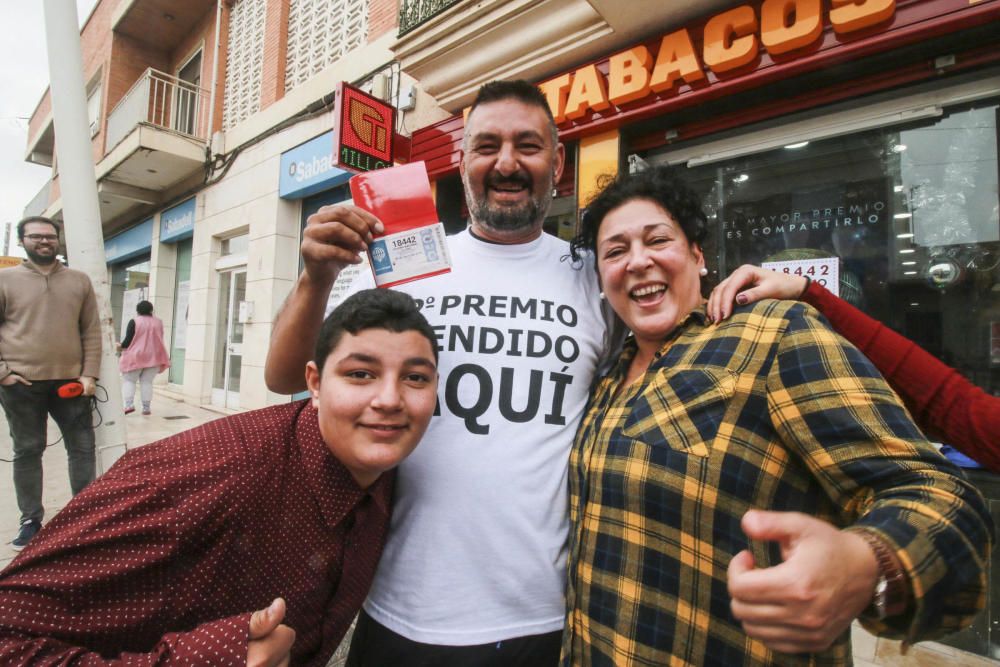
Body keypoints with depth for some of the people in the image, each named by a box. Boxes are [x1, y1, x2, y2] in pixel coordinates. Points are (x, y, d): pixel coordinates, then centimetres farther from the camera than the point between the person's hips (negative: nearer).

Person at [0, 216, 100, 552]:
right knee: (27, 452, 8)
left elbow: (92, 332, 6)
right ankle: (31, 520, 21)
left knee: (83, 449, 6)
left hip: (71, 381, 2)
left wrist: (89, 373, -2)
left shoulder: (79, 281, 8)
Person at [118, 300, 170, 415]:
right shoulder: (158, 322, 5)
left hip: (136, 356, -3)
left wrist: (121, 345, 10)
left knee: (128, 380, 8)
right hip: (153, 356, 3)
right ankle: (146, 408, 3)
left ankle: (129, 405, -7)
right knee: (147, 382, 6)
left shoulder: (134, 322, -7)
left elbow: (128, 340, -8)